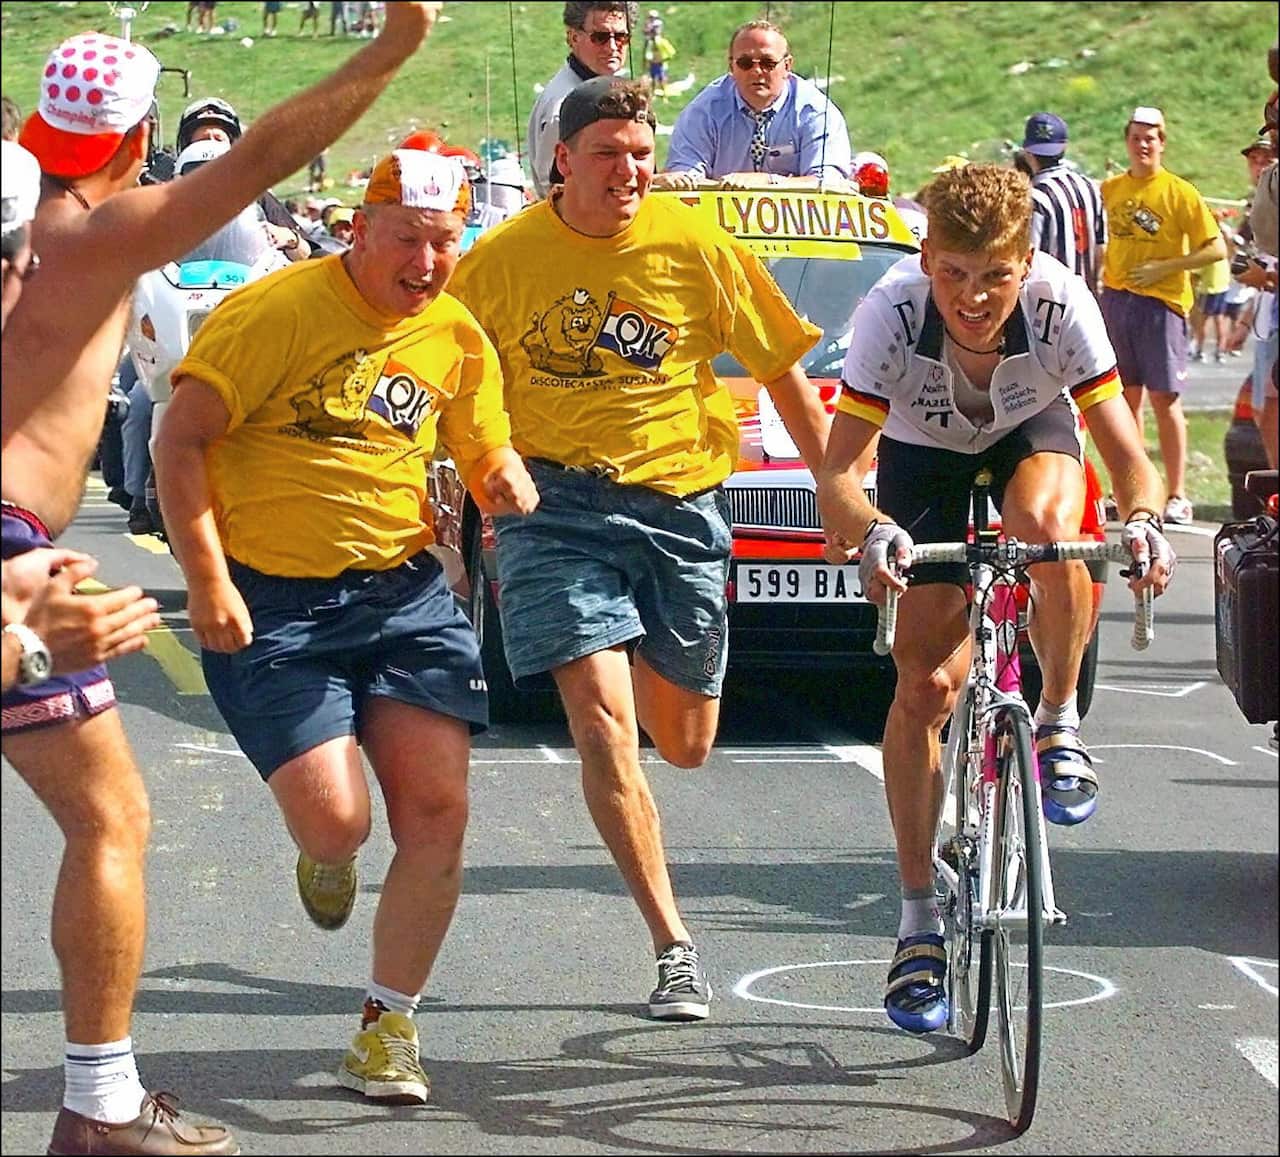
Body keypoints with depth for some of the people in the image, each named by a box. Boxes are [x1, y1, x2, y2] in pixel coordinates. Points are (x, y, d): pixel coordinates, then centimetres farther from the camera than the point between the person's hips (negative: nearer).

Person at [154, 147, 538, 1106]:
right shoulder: (276, 313, -10)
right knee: (336, 821, -13)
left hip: (406, 592, 5)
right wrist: (208, 582, -18)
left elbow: (487, 453, 22)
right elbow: (180, 442, -11)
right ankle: (326, 864, 30)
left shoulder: (458, 338, 8)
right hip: (271, 604, -5)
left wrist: (508, 482, -4)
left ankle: (390, 1029, 12)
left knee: (438, 814, -6)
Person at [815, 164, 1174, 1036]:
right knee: (925, 683, -9)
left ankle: (1061, 725, -13)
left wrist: (1143, 520, -55)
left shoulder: (1061, 303, -33)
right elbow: (838, 468, -36)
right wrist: (872, 532, -57)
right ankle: (920, 921, 2)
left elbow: (1127, 453, -33)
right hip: (924, 452, 0)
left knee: (1044, 523, -38)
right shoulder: (894, 311, -34)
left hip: (1033, 431, 0)